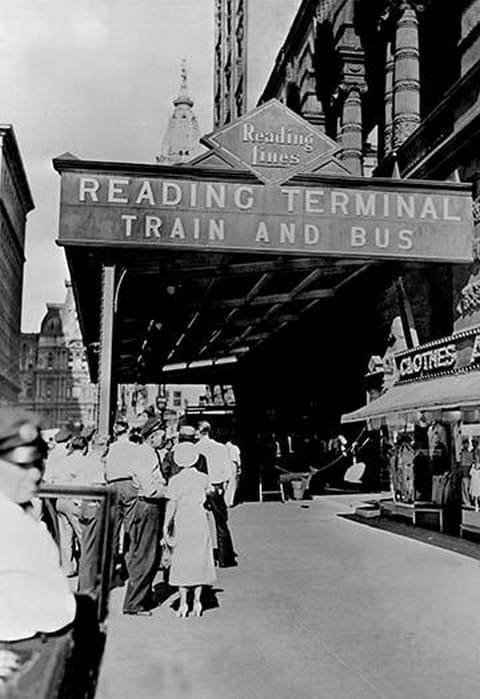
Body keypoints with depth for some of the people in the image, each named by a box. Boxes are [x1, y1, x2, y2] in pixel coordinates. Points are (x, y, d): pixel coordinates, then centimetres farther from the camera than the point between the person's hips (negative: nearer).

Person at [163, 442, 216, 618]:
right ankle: (197, 600, 9)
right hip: (200, 519, 2)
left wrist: (166, 525, -2)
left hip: (182, 521, -2)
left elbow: (171, 504, -8)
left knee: (181, 559, 6)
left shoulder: (175, 480, -6)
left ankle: (183, 603, 5)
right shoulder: (203, 478, 1)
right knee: (199, 559, 9)